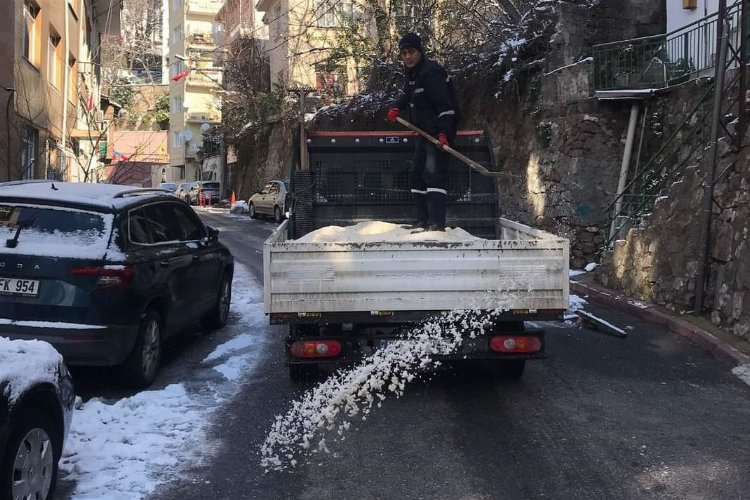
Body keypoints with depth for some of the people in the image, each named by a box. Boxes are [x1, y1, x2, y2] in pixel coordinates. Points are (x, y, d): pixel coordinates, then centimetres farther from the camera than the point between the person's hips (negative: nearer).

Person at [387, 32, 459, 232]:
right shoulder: (412, 73, 10)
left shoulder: (431, 72, -19)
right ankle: (422, 221, 20)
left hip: (439, 133, -10)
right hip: (424, 132, 10)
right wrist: (397, 108, 16)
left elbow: (445, 105, -24)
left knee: (434, 174, -19)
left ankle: (437, 223, -21)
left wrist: (443, 133, -32)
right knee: (417, 175, 12)